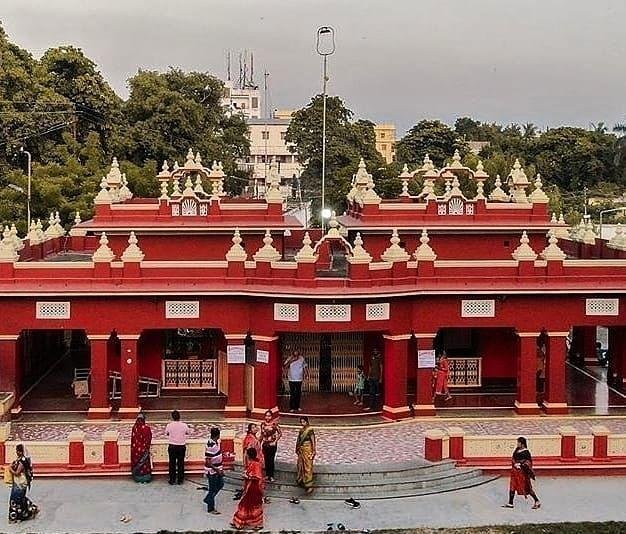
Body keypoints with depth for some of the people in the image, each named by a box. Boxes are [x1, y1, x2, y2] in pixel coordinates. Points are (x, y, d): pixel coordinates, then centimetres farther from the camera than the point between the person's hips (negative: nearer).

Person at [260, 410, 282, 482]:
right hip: (265, 444, 4)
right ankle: (267, 475, 21)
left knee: (271, 460, -5)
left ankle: (271, 476, 4)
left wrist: (276, 441, -9)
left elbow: (280, 433, -6)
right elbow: (262, 434, 13)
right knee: (266, 460, 9)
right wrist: (260, 443, 11)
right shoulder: (263, 424, 3)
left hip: (272, 444, -4)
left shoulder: (274, 424, -10)